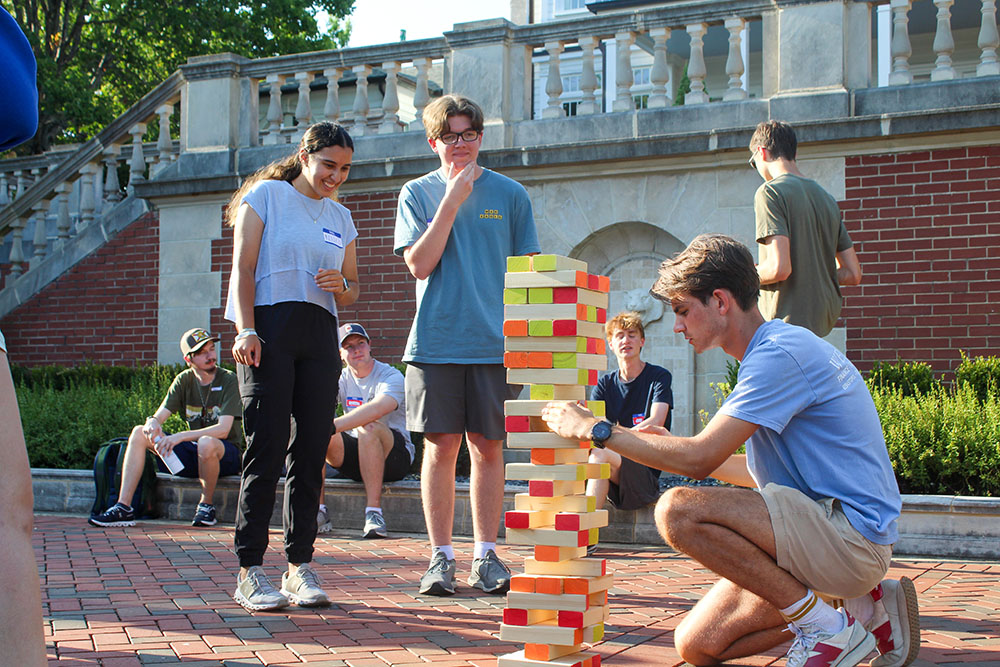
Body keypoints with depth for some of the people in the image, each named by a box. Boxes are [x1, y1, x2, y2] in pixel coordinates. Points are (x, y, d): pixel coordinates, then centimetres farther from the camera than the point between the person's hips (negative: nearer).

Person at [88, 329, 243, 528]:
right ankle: (123, 507, -14)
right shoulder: (184, 380, 3)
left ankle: (206, 505, -15)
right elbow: (160, 415, -1)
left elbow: (223, 429, -22)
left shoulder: (228, 380, -12)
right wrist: (153, 422, -27)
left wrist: (180, 436, -31)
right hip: (193, 453, 5)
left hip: (227, 454, -5)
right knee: (140, 433, -8)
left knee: (207, 443, -40)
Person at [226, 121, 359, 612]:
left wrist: (342, 287, 0)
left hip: (321, 336, 5)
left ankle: (300, 564, 6)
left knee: (312, 450, 0)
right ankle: (250, 570, -6)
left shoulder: (340, 218, 22)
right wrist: (246, 329, -13)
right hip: (270, 327, -5)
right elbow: (242, 268, 0)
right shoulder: (267, 195, 7)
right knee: (267, 447, -10)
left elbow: (352, 290, 25)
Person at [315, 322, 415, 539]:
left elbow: (377, 409, -32)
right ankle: (317, 509, -20)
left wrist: (334, 425, -44)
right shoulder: (342, 379, 8)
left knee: (368, 427, -36)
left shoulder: (392, 377, -10)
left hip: (394, 455, -5)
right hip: (353, 456, 5)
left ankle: (374, 513, -34)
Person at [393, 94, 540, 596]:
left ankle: (485, 556, 13)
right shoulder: (418, 193, 8)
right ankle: (441, 557, 9)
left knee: (488, 446, 3)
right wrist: (452, 201, -8)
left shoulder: (509, 194, 9)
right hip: (435, 341, 0)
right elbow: (419, 263, -5)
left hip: (494, 342, 1)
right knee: (441, 446, 0)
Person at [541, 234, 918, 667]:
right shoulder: (773, 352, 17)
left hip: (852, 536, -10)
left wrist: (597, 430, -12)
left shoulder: (780, 352, -16)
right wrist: (671, 449, 18)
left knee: (678, 511, -25)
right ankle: (867, 612, 8)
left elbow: (700, 459, -22)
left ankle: (829, 629, -13)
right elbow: (763, 473, 24)